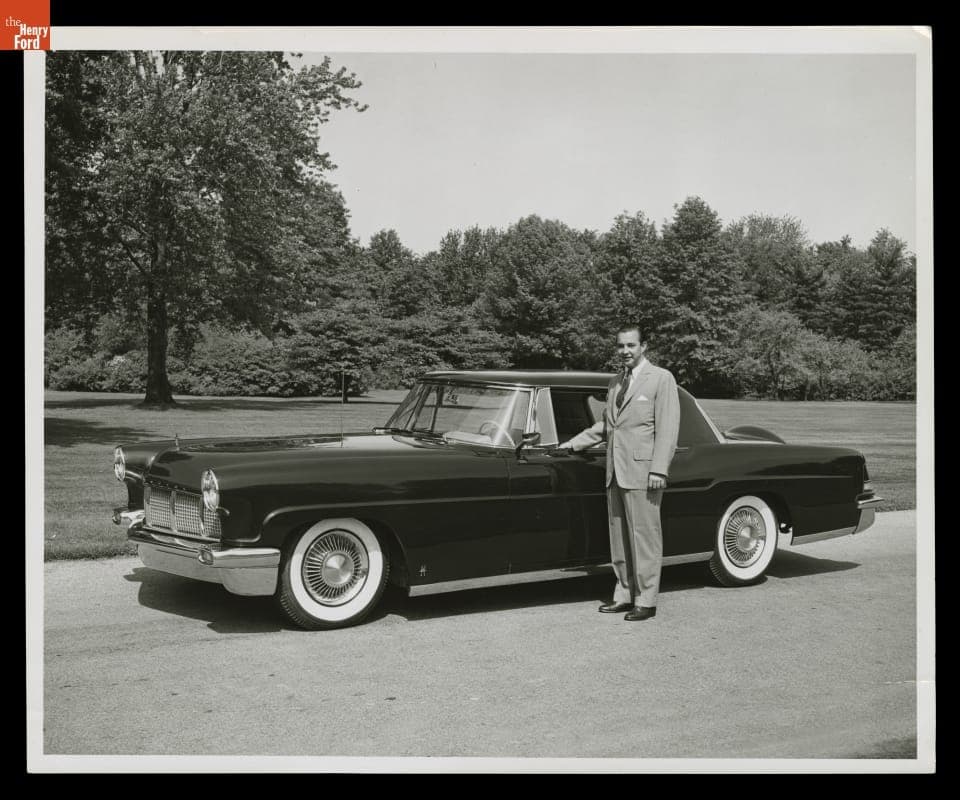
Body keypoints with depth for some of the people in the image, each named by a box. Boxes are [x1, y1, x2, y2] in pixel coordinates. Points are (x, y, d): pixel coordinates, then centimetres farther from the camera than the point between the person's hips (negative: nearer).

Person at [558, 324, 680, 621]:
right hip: (616, 471, 7)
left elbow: (667, 428, -10)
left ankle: (645, 601, 4)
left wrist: (658, 470, -16)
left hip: (643, 471, -7)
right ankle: (624, 594, 21)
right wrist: (574, 443, 19)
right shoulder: (616, 382, 17)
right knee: (619, 538, 11)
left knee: (644, 538, -3)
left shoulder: (661, 378, -4)